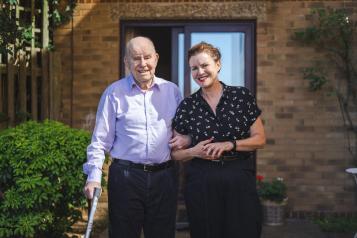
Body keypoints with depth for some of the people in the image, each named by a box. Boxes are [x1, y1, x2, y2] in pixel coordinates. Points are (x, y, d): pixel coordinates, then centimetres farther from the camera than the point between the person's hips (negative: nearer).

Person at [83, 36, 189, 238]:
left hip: (164, 176, 2)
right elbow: (100, 139, 1)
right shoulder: (114, 93, 1)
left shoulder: (172, 91, 8)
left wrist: (187, 138, -3)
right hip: (125, 176, -2)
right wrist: (94, 176, -7)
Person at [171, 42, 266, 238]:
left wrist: (229, 144, -13)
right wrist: (194, 152, -12)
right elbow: (175, 152, 9)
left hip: (240, 179, 0)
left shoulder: (242, 96, 1)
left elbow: (260, 139, 2)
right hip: (200, 183, 1)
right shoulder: (186, 106, 4)